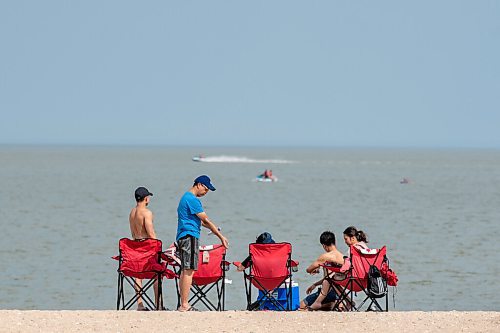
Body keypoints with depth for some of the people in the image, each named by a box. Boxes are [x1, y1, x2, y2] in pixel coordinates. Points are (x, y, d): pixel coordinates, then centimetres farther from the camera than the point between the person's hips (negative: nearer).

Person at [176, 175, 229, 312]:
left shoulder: (186, 197, 20)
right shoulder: (192, 200, -13)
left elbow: (200, 221, 28)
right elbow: (206, 220, -12)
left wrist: (214, 229, 24)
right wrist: (221, 236, -8)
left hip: (183, 238, 11)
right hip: (190, 237, -11)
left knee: (185, 271, 11)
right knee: (188, 270, -12)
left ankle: (183, 304, 12)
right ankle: (184, 305, -15)